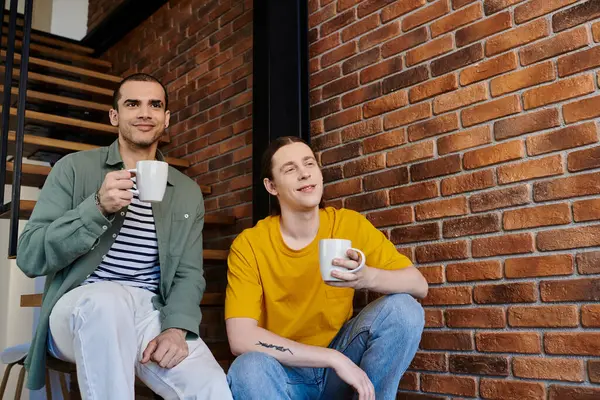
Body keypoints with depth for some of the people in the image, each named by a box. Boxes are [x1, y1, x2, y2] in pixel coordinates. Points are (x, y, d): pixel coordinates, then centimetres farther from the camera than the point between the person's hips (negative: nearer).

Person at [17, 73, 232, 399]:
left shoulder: (188, 192, 12)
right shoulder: (74, 168, 4)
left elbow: (189, 273, 6)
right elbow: (29, 257, -4)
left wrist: (176, 327, -15)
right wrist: (97, 208, -19)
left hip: (151, 313, 1)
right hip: (80, 308, 0)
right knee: (108, 300, -38)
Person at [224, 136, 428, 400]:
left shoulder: (350, 225, -7)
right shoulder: (248, 245, -14)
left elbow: (419, 285, -9)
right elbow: (240, 339, -24)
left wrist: (368, 277, -32)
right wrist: (335, 358, -28)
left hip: (342, 361, 2)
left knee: (403, 309, -21)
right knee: (249, 370, -36)